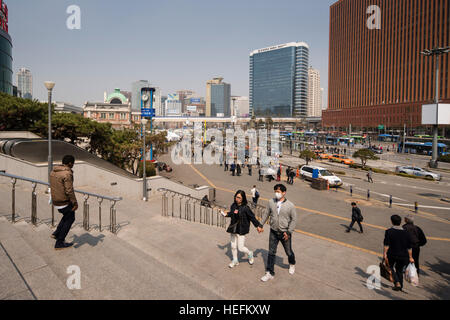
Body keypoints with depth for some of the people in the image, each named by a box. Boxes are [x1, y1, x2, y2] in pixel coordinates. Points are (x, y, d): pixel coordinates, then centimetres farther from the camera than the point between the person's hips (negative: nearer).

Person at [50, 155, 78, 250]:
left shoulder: (53, 171, 6)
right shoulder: (67, 174, -22)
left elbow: (53, 186, 15)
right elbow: (69, 190, -24)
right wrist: (75, 203, -16)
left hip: (55, 201, 8)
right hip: (65, 202, -8)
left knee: (68, 216, 28)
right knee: (69, 220, 9)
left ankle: (56, 233, 23)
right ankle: (59, 243, 13)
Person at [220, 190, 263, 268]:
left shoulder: (245, 208, -16)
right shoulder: (233, 206, -1)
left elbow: (252, 217, -9)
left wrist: (258, 225, -10)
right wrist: (226, 214, 1)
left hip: (241, 230, -5)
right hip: (233, 229, 5)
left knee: (240, 248, -1)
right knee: (233, 246, 14)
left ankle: (250, 254, 31)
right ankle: (235, 260, 36)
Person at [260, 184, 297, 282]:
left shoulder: (290, 205, -14)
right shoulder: (271, 202, -7)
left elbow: (294, 220, -7)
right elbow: (266, 214, 6)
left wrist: (289, 232, -12)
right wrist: (261, 225, 9)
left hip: (285, 233, -2)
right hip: (273, 232, 2)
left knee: (289, 252, 17)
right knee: (271, 252, 6)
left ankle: (292, 265, 48)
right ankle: (270, 273, 18)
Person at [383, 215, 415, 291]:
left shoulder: (389, 231, -7)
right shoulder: (406, 233, 5)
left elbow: (386, 244, -15)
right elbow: (409, 247, 6)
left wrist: (385, 253, -14)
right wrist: (410, 257, 13)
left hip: (392, 255, -4)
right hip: (403, 256, 4)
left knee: (391, 267, 14)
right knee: (399, 270, 19)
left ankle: (397, 283, -3)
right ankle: (400, 286, 24)